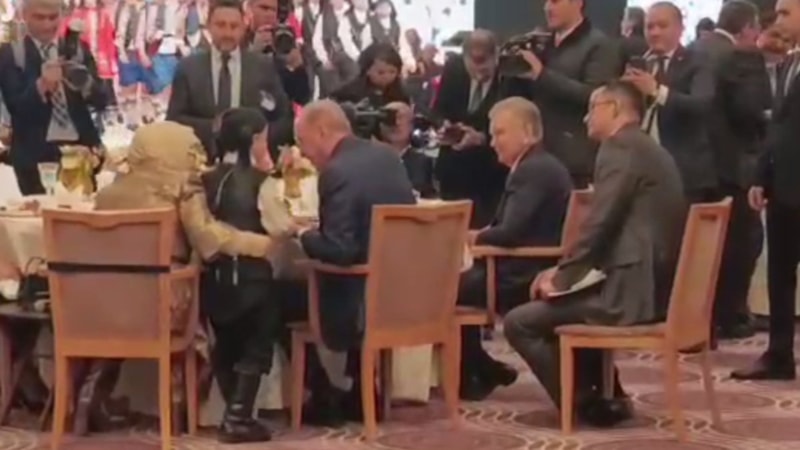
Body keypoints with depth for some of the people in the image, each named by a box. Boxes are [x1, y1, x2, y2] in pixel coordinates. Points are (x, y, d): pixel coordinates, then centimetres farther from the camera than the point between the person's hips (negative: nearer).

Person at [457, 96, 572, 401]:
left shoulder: (532, 171, -17)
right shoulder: (542, 166, 15)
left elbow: (511, 232, -25)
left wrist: (475, 237, -6)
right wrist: (482, 235, -2)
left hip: (525, 277, -10)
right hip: (534, 270, 10)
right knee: (464, 278, 17)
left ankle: (467, 378, 12)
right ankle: (480, 369, 20)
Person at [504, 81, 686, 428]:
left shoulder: (620, 147, -11)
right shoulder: (649, 150, 20)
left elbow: (599, 224, -18)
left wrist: (562, 276, -7)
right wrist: (565, 271, 14)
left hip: (629, 288, -10)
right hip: (651, 282, 10)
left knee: (519, 322, -5)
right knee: (552, 306, 31)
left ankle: (586, 404, 3)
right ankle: (605, 394, 25)